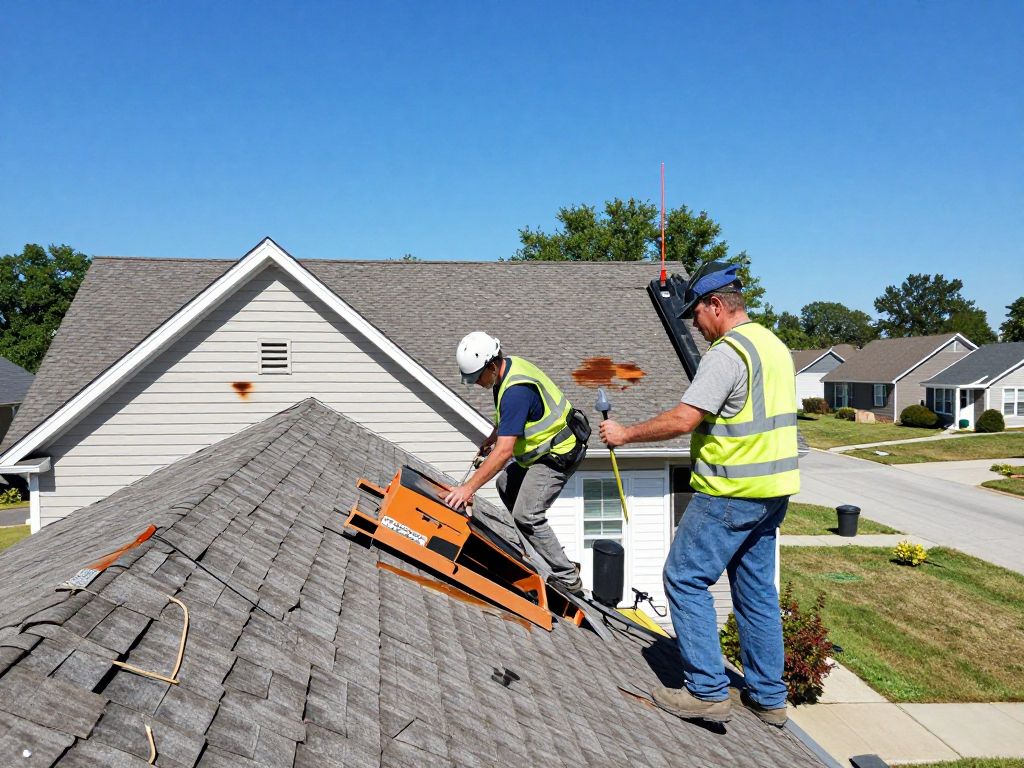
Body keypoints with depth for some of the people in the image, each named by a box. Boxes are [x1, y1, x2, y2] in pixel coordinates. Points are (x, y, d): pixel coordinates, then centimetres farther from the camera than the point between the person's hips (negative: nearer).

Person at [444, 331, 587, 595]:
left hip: (558, 454, -11)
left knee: (526, 515, -14)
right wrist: (492, 437, 14)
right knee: (506, 486, 22)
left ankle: (569, 581, -3)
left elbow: (505, 451, -35)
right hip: (547, 447, 11)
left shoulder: (516, 390, -31)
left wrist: (469, 488, -33)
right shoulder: (509, 366, 0)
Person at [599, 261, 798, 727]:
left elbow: (682, 420, -23)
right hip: (772, 490, 10)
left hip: (731, 493, -10)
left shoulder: (727, 352, -17)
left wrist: (626, 434, -12)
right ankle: (768, 696, 23)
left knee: (685, 579, 0)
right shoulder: (774, 345, 14)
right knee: (757, 589, 15)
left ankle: (707, 691, 3)